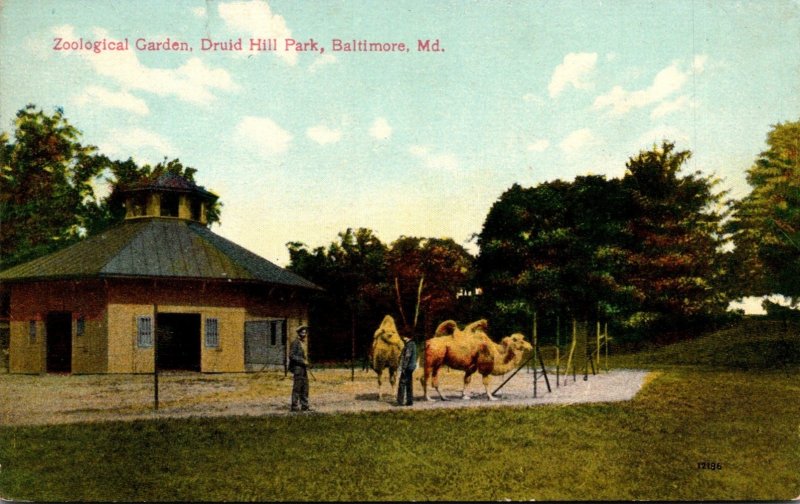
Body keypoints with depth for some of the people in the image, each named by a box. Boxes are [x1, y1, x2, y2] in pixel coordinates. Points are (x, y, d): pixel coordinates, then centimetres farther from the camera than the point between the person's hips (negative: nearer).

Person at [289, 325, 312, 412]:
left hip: (303, 369, 9)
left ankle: (304, 405, 14)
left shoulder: (302, 342, 16)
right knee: (297, 388, -5)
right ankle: (294, 406, 0)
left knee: (305, 388, 9)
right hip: (297, 369, -9)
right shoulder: (295, 342, -12)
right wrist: (302, 361, -19)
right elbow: (291, 355, -18)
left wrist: (305, 361, 11)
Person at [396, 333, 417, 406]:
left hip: (407, 367, -10)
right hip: (411, 367, 10)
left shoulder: (409, 345, -16)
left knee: (402, 384, -7)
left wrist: (404, 368, -21)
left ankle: (400, 401, -7)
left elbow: (407, 357, -22)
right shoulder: (413, 344, 14)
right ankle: (410, 401, 15)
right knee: (409, 384, 12)